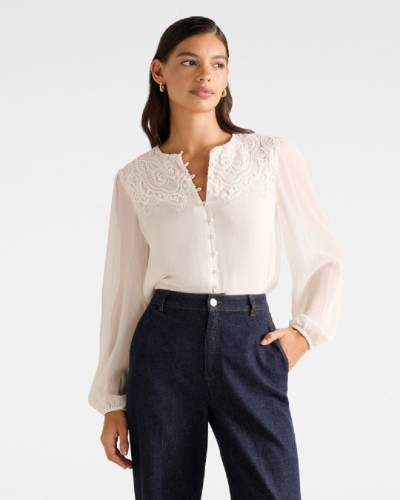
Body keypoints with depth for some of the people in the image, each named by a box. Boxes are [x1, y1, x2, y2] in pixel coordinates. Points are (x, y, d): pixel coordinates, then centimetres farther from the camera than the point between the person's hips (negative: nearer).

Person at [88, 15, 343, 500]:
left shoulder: (275, 155, 2)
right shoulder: (135, 179, 5)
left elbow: (324, 257, 12)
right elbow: (123, 291, 7)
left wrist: (304, 331, 0)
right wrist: (112, 400, 6)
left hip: (250, 346, -1)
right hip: (164, 347, 1)